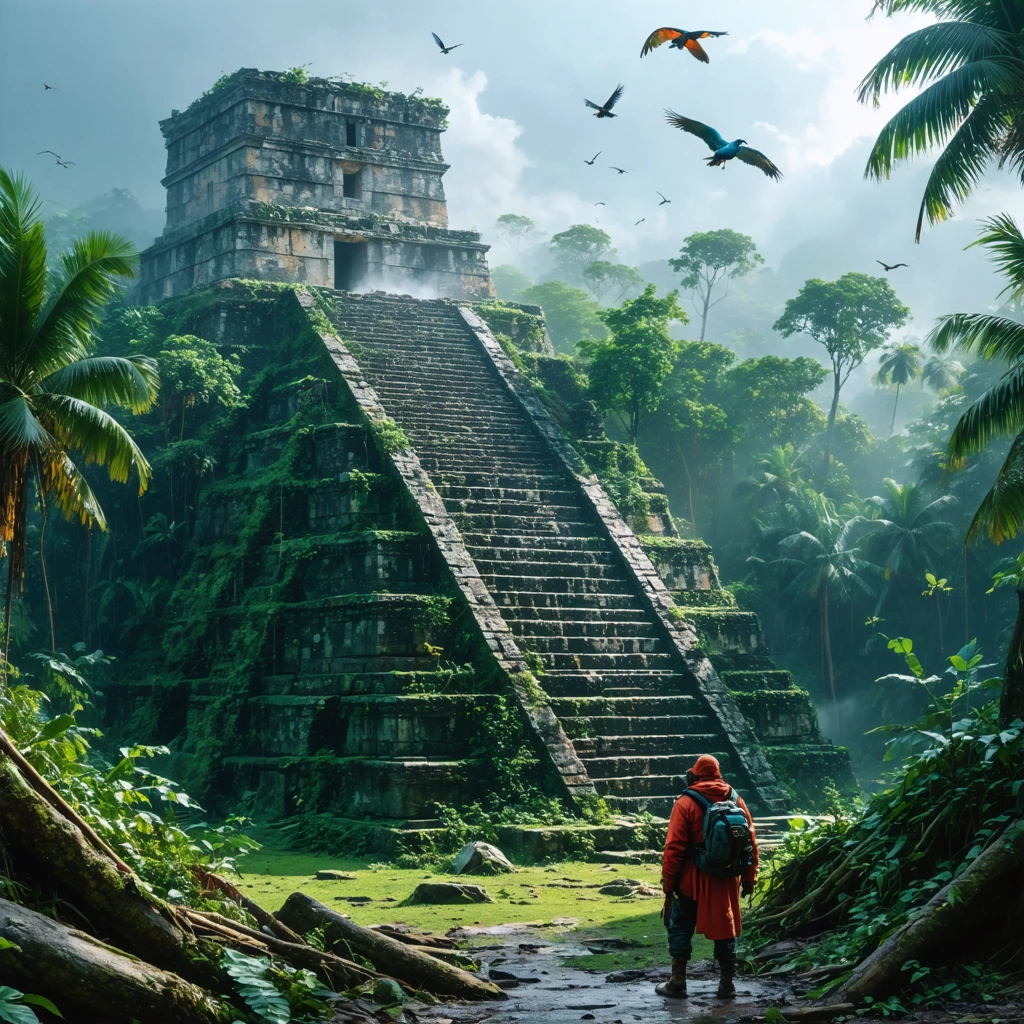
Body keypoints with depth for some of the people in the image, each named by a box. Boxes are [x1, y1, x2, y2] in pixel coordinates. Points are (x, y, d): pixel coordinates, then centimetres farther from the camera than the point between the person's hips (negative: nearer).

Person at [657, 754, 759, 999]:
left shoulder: (685, 803, -9)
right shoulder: (736, 800, 4)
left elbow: (674, 847, -12)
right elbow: (750, 842, 5)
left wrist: (668, 882, -5)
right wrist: (748, 878, 11)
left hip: (693, 879, -3)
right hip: (726, 880, 3)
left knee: (680, 927, 9)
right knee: (725, 928, 13)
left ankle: (678, 982, 9)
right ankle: (727, 983, 14)